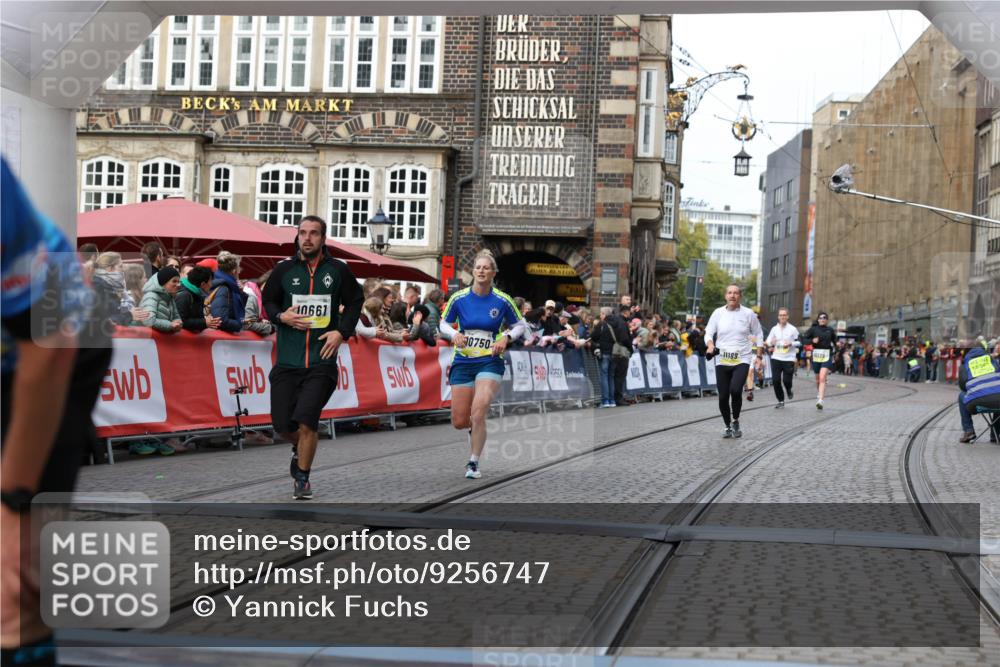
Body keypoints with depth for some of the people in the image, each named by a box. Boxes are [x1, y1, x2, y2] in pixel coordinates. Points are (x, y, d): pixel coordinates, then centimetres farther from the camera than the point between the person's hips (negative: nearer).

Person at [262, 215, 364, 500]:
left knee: (306, 420, -14)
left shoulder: (338, 270, 3)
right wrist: (281, 317, -6)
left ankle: (302, 479, 4)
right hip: (287, 361, 2)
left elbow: (355, 301, 13)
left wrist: (342, 332, -1)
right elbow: (267, 301, 15)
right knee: (282, 424, 1)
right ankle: (300, 447, 37)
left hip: (322, 361, -2)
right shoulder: (284, 270, 5)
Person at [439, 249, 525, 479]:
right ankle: (475, 427, 40)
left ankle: (473, 463, -3)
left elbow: (520, 325, 9)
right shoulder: (459, 298, -3)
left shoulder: (502, 301, -5)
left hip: (490, 363, -2)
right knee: (459, 422, 2)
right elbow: (444, 323, 9)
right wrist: (454, 334, -12)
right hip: (462, 363, 2)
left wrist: (506, 338, -10)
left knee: (478, 413, -20)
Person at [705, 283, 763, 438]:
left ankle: (735, 421, 2)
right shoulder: (718, 313, 4)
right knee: (723, 396, 1)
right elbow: (709, 333, 7)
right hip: (722, 360, 2)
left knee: (735, 390, -23)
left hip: (742, 360, -2)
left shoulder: (748, 314, 2)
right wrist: (711, 346, -13)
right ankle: (728, 426, 24)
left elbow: (758, 334, 13)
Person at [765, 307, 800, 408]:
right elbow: (767, 342, 12)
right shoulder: (774, 329, 8)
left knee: (786, 380, -6)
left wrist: (790, 344, -14)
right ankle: (781, 401, 10)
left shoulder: (792, 329, 0)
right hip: (776, 358, 3)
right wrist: (771, 343, -11)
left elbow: (799, 342, 4)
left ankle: (789, 390, 31)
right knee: (775, 380, -4)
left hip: (789, 359, -3)